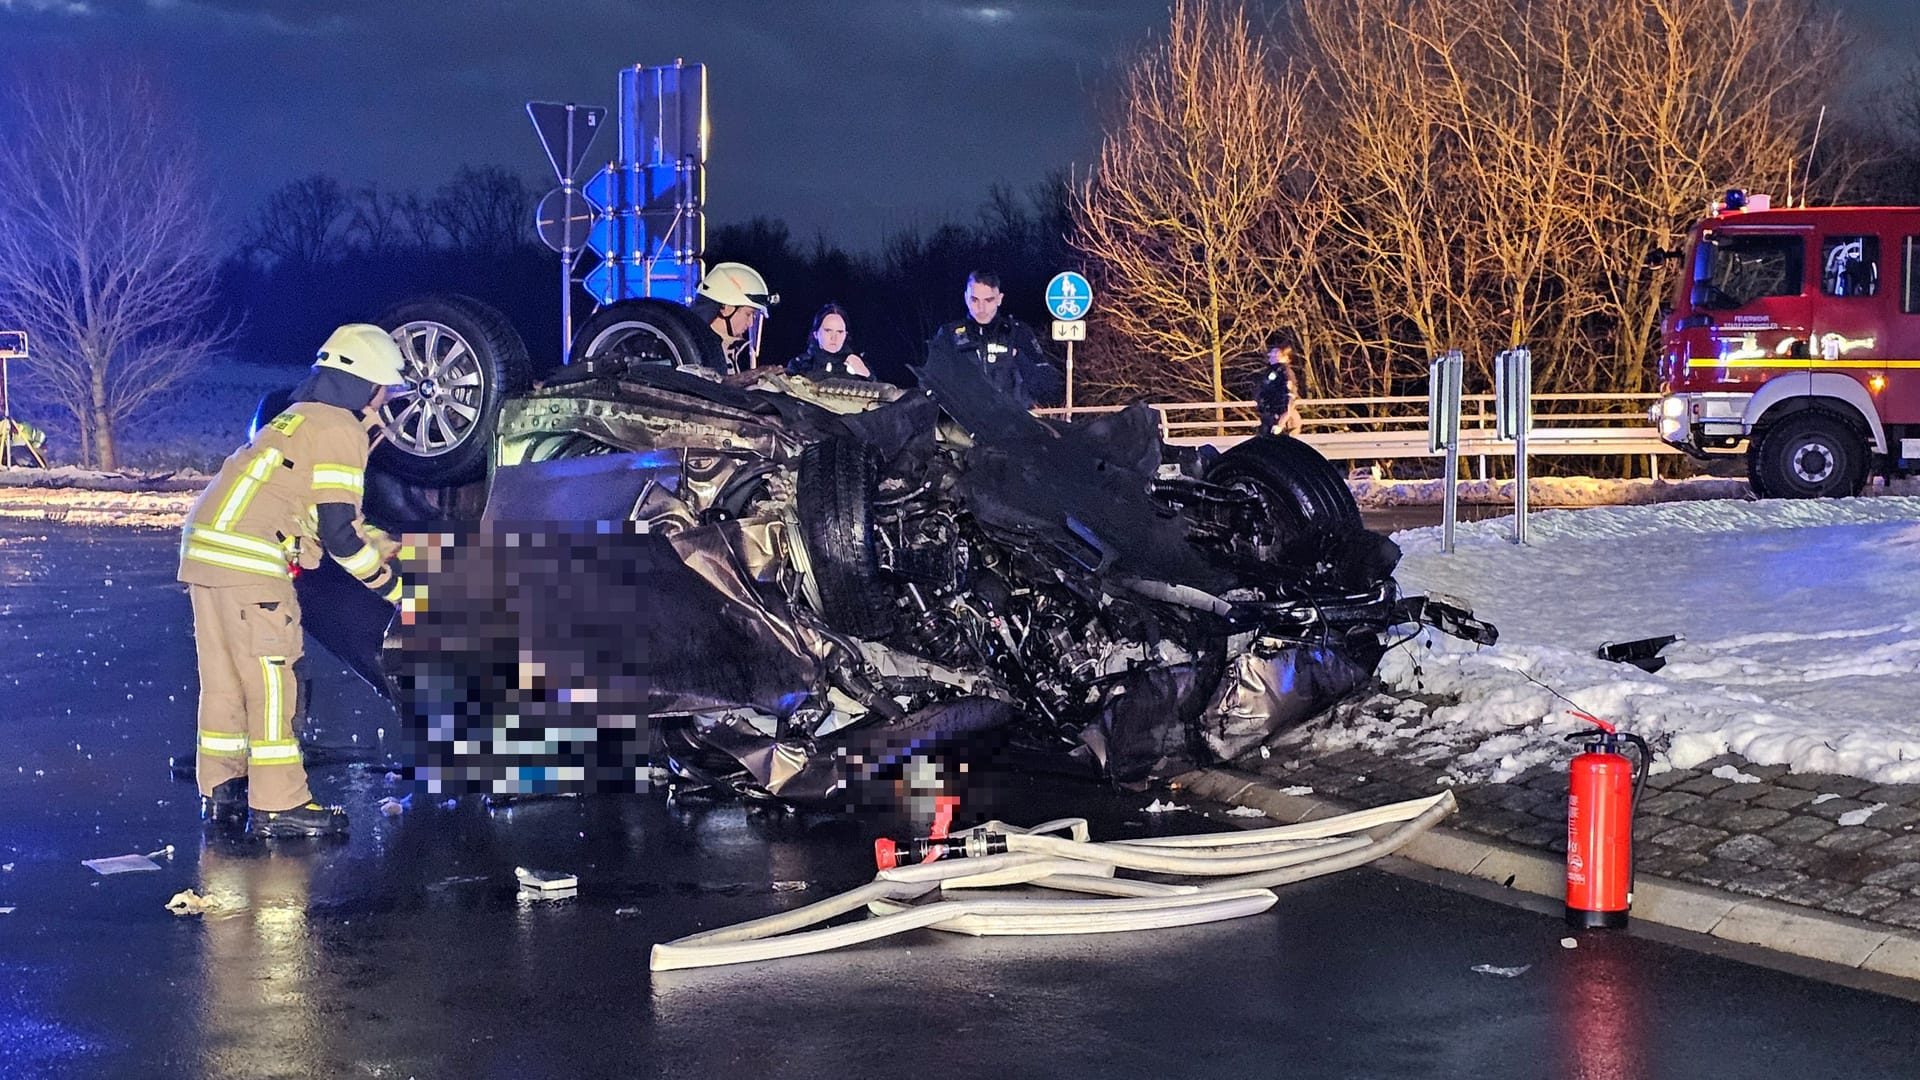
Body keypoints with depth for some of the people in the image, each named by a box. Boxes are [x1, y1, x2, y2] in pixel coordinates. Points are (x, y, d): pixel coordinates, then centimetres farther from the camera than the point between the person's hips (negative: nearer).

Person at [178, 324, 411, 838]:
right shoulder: (340, 429, -5)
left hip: (205, 546, 9)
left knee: (225, 679, 15)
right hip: (250, 560, -9)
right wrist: (389, 583, 1)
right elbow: (337, 530, -10)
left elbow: (321, 512, 29)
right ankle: (278, 806, -1)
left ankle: (222, 790, 23)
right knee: (269, 680, -4)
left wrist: (391, 549, 30)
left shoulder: (301, 419, 25)